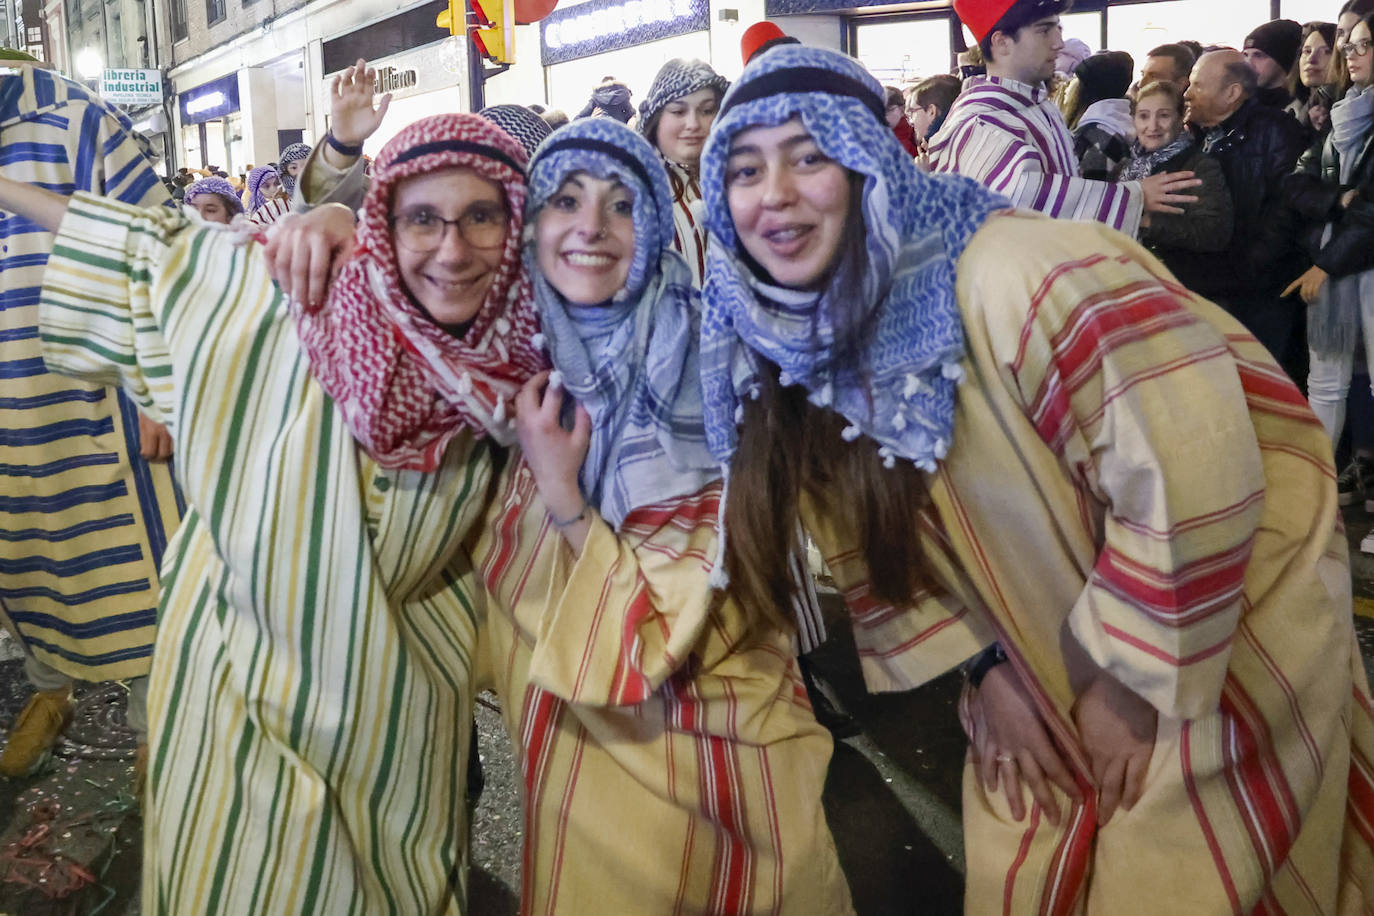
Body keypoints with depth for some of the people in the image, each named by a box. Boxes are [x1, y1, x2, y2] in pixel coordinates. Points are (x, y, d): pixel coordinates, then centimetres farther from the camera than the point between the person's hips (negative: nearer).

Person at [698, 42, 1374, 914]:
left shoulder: (1018, 278, -30)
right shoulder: (803, 339, -8)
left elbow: (1194, 475, -30)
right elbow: (876, 529, 4)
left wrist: (1132, 676, -19)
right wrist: (984, 663, -4)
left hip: (1225, 634, -5)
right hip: (1047, 661, 6)